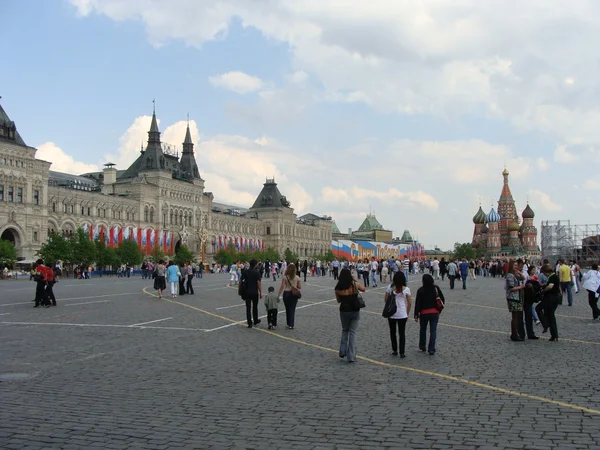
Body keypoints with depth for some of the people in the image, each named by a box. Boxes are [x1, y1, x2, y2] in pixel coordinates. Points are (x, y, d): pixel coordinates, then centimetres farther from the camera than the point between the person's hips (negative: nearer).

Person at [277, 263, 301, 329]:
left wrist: (278, 295, -9)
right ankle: (291, 325, 5)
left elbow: (282, 287, -14)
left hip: (286, 293, -1)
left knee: (287, 309, 12)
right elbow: (300, 287, -2)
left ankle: (289, 324, 19)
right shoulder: (297, 278, -3)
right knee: (292, 309, 6)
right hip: (294, 294, 1)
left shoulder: (284, 277, -9)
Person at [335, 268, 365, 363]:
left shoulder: (338, 288, -8)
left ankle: (342, 351, 19)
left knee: (344, 330, 24)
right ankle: (351, 356, 5)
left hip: (344, 311, 1)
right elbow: (363, 289, 10)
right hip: (355, 311, -1)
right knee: (352, 332, 7)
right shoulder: (355, 285, -11)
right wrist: (356, 280, 13)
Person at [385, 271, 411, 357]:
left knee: (392, 332, 16)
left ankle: (394, 350, 22)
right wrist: (407, 313, 10)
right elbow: (409, 303, -2)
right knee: (402, 333, 7)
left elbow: (385, 299, -1)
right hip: (402, 315, -1)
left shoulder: (390, 287, -6)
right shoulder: (406, 289, -6)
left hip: (391, 314, 1)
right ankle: (402, 353, 7)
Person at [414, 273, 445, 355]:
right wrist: (439, 310, 13)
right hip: (435, 313, 1)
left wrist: (416, 315, -4)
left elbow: (417, 303, -11)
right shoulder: (436, 288, -3)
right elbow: (442, 300, 2)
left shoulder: (420, 290, -12)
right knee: (433, 331, 5)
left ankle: (422, 347, 29)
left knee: (423, 330, 18)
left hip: (424, 314, -1)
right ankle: (431, 349, 2)